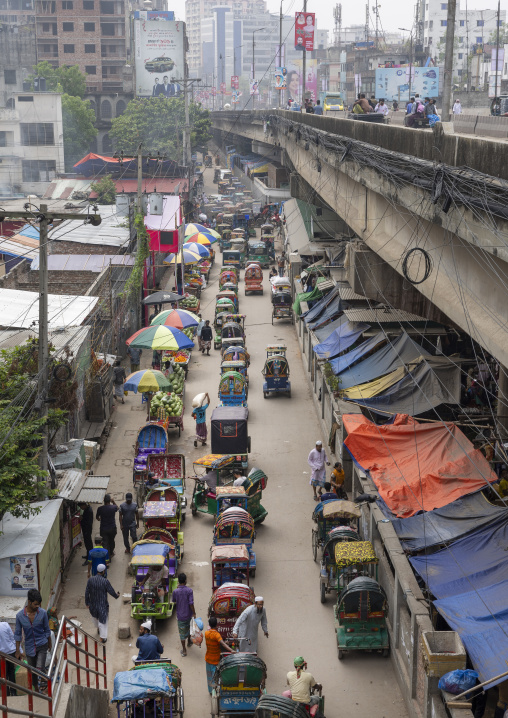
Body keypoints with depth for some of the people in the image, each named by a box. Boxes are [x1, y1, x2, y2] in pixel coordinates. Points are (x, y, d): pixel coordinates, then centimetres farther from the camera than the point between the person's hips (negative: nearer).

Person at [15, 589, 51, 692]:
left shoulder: (42, 613, -11)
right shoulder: (20, 615, -12)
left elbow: (47, 630, 3)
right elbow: (18, 634, -1)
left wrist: (49, 644, 9)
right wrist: (18, 651, 0)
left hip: (42, 645, -1)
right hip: (29, 647, 1)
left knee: (40, 668, -16)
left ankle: (43, 686, 11)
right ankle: (36, 689, 36)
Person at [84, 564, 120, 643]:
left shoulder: (90, 580, -13)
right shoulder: (105, 581, -24)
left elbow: (87, 592, -5)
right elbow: (111, 592, -14)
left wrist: (87, 603, 9)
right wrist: (117, 595, 8)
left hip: (93, 604, 3)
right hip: (103, 604, -3)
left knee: (95, 616, 32)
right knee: (103, 620, 14)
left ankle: (98, 628, 54)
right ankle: (103, 637, 21)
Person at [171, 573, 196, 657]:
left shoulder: (175, 591, -15)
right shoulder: (189, 590, -18)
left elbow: (173, 601, 5)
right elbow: (191, 603, -19)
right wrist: (194, 613, -7)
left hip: (180, 615, -1)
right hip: (189, 614, 1)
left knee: (182, 632, 10)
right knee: (189, 628, 28)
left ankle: (184, 650, 16)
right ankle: (189, 642, 49)